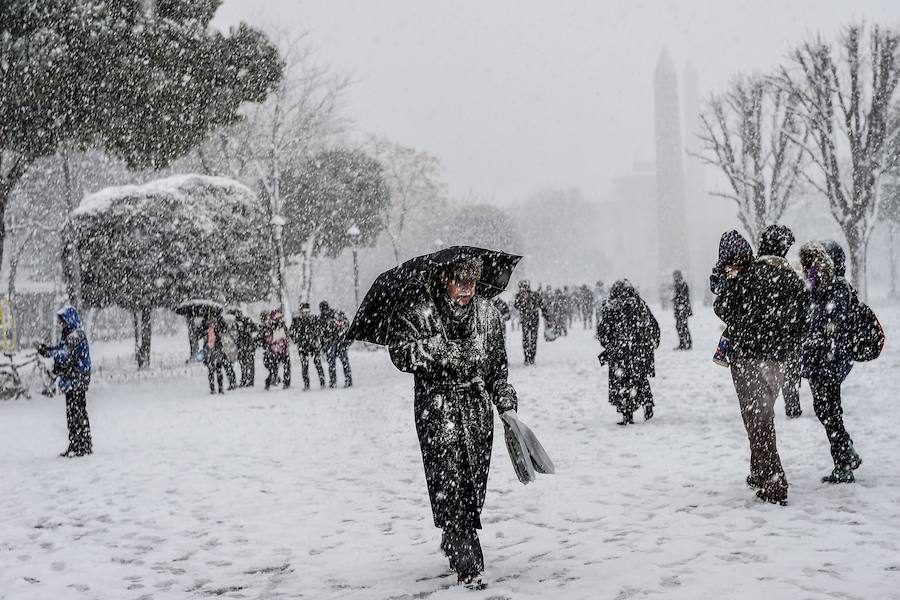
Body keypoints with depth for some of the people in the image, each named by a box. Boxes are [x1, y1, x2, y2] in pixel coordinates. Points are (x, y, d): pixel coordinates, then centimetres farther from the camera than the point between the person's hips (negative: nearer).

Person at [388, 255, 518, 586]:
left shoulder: (488, 313, 9)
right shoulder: (417, 312, -4)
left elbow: (498, 363, 16)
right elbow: (399, 352, -13)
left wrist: (506, 403, 11)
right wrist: (437, 349, -25)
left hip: (478, 410, 4)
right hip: (437, 410, -4)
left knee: (474, 484, 8)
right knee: (449, 481, -12)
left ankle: (453, 541, 33)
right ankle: (468, 564, -11)